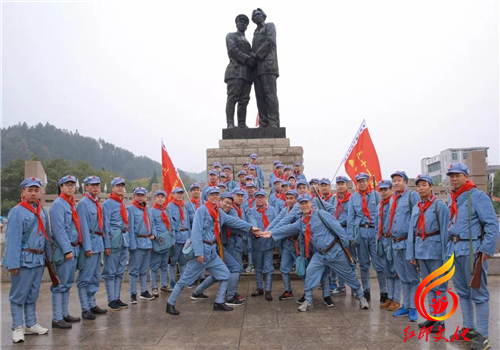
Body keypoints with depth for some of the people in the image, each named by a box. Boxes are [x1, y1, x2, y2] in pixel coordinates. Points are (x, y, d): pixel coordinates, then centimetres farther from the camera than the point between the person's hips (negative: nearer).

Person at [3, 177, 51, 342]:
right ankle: (17, 328, 15)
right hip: (23, 259, -6)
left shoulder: (42, 211, 9)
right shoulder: (17, 212, -11)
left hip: (39, 259, 6)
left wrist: (48, 256, 12)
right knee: (19, 295, 4)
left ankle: (31, 325, 27)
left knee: (33, 294, 16)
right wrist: (13, 263, -17)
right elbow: (12, 239, -15)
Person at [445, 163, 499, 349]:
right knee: (462, 292, 15)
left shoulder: (478, 196, -8)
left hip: (471, 250, -8)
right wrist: (449, 247, 15)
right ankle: (469, 328, 26)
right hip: (454, 250, 8)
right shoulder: (453, 199, 14)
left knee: (478, 293, -1)